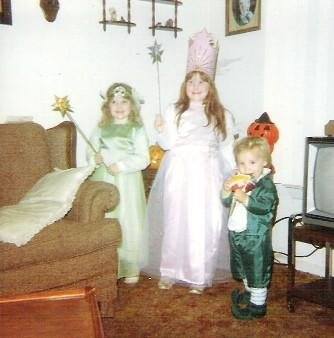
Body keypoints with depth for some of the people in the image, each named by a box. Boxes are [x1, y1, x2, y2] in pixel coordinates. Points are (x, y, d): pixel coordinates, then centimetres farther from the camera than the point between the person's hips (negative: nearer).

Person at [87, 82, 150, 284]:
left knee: (129, 222, 2)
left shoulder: (137, 129, -2)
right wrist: (95, 158, -9)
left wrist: (122, 165, -18)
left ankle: (131, 268, 15)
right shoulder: (102, 128, 8)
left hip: (127, 181, -3)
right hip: (103, 180, 3)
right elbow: (91, 151, 13)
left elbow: (143, 159, -8)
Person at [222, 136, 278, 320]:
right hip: (237, 235, 8)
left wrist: (244, 198, -38)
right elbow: (227, 202, 7)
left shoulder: (266, 184, -16)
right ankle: (249, 293, 45)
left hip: (256, 237, -7)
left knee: (258, 272, 4)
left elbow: (264, 206, -29)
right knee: (245, 270, 25)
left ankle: (257, 306, 16)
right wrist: (227, 189, -12)